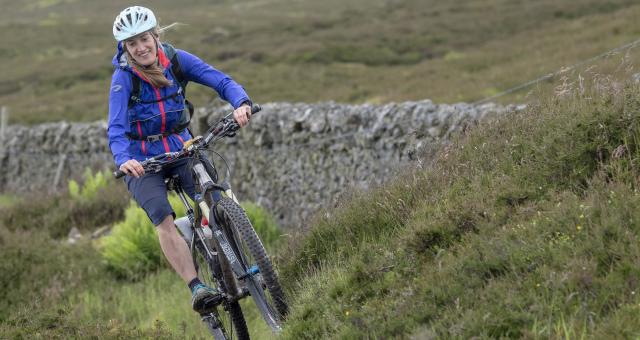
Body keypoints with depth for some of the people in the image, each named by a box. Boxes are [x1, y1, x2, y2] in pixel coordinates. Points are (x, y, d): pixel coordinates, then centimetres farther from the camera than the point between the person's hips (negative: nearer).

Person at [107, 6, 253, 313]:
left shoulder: (176, 59, -7)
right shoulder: (123, 77, -16)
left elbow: (221, 81, -15)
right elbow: (115, 129, -26)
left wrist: (241, 103, -36)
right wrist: (123, 159, -46)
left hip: (181, 149, 3)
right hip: (142, 160, -3)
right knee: (163, 219, -26)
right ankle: (197, 288, -32)